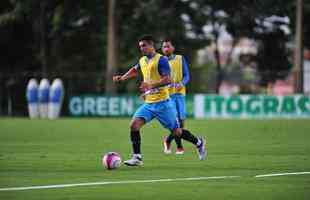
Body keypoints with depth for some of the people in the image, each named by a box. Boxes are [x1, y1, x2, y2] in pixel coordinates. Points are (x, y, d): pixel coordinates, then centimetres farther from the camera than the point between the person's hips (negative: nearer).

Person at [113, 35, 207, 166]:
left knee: (176, 131, 2)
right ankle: (137, 158, -10)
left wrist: (151, 85, -33)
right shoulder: (142, 60, 11)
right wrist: (122, 78, 21)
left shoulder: (161, 60, -12)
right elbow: (135, 70, 34)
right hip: (148, 103, 6)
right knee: (134, 125, -13)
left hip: (162, 102, -6)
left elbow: (167, 80, -22)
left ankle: (198, 143, 28)